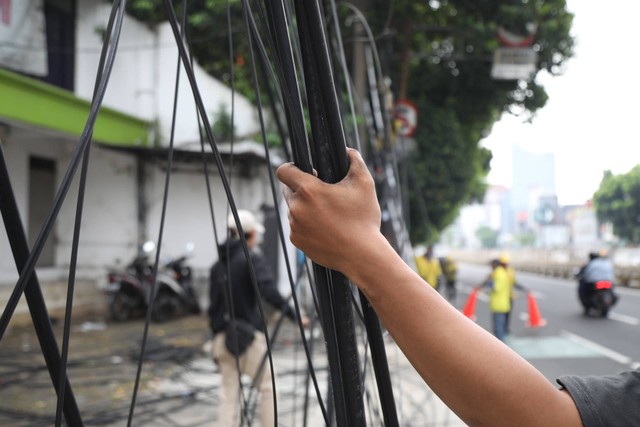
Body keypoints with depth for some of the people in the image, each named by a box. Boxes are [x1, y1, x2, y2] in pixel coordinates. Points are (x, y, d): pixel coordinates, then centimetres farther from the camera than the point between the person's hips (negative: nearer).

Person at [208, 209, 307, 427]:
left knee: (229, 392, 10)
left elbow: (213, 305, 16)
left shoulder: (217, 266, 13)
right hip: (248, 337, -6)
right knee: (268, 387, 7)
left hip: (223, 338, 6)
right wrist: (292, 314, -27)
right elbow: (269, 291, -24)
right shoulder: (253, 260, -7)